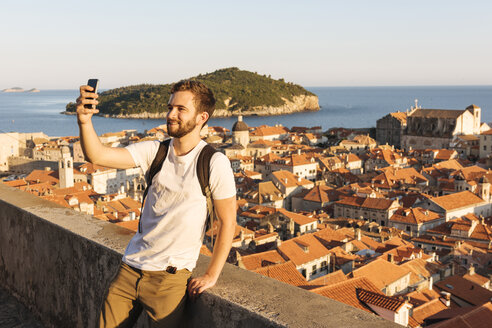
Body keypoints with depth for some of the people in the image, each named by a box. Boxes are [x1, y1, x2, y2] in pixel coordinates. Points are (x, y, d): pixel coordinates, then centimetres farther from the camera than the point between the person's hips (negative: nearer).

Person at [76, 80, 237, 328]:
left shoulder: (214, 163, -12)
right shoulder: (155, 151, 1)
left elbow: (227, 221, -7)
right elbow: (97, 156, -9)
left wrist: (211, 275, -6)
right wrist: (84, 120, -27)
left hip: (170, 276, -4)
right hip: (130, 268, 5)